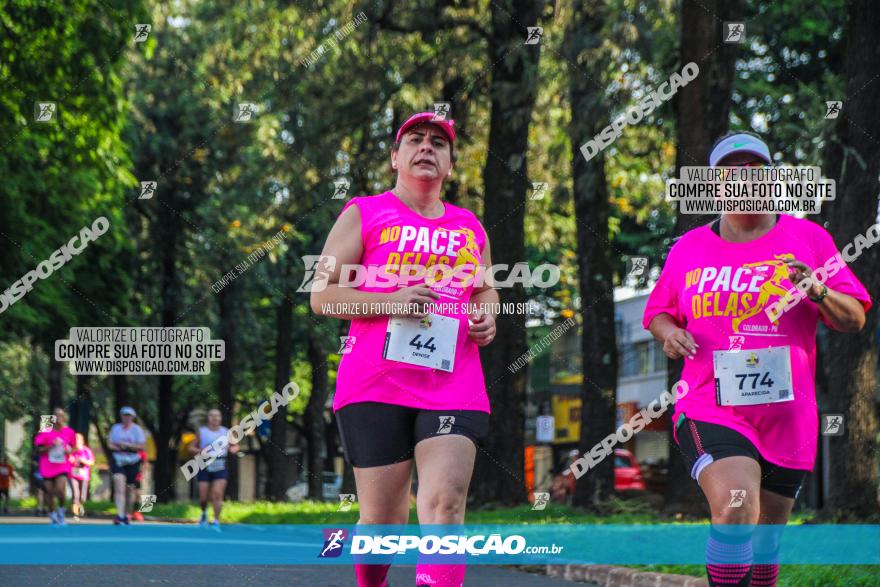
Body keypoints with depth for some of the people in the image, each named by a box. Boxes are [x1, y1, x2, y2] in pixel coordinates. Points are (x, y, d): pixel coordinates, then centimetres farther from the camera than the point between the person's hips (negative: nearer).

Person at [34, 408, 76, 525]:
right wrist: (50, 446, -18)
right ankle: (52, 515, 21)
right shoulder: (45, 432, -6)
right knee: (49, 491, 3)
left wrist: (69, 450, -6)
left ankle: (61, 510, 9)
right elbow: (39, 449, -4)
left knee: (60, 490, -17)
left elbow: (71, 446, 16)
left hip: (63, 466, 0)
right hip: (48, 466, 0)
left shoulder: (69, 432, 2)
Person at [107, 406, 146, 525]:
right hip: (118, 461, 0)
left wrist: (126, 445, -17)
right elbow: (110, 444, 9)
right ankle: (120, 515, -28)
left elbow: (141, 446, -7)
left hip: (133, 462, 0)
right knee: (119, 486, -18)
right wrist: (120, 448, -12)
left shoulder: (137, 429, 1)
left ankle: (126, 515, 28)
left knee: (130, 489, 9)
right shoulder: (115, 428, 9)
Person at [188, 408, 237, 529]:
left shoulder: (226, 432, 8)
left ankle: (216, 522, -10)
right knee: (203, 497, -1)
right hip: (205, 468, 0)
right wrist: (200, 451, -13)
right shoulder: (201, 432, 5)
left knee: (217, 494, -14)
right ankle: (204, 513, 31)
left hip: (220, 468, 0)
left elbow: (235, 446, 18)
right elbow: (191, 448, 8)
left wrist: (234, 449, -6)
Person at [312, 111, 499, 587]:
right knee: (382, 520, 1)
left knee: (445, 503, -18)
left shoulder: (470, 228, 20)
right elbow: (322, 296, 3)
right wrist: (388, 301, -13)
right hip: (376, 384, -2)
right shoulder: (364, 215, 9)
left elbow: (486, 288, 34)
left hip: (454, 384, 2)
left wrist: (487, 317, 9)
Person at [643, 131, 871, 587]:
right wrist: (667, 332, -4)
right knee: (734, 508, -29)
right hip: (710, 412, -1)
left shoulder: (808, 239, 4)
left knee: (765, 539, 12)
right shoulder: (688, 249, 7)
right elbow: (657, 311, 19)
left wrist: (818, 293, -17)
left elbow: (854, 319, 3)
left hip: (788, 419, 2)